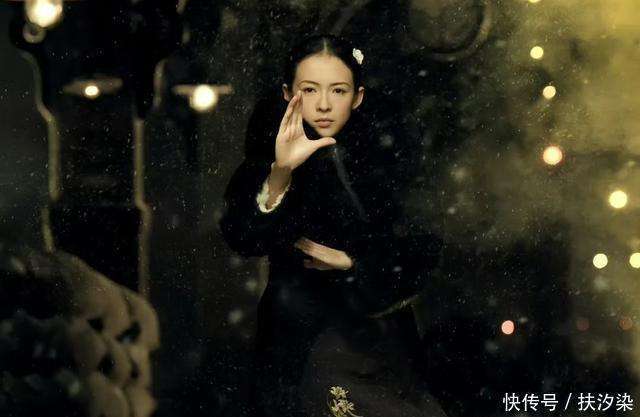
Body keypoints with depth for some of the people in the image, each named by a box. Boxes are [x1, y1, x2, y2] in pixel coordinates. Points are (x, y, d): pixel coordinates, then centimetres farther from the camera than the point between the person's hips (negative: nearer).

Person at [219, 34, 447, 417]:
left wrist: (351, 262, -7)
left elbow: (423, 249, 6)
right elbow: (242, 239, -20)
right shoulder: (267, 156, -3)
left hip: (377, 326, 2)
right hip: (302, 339, -2)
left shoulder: (383, 155, 4)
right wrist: (280, 172, -34)